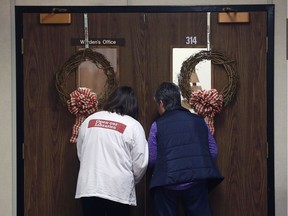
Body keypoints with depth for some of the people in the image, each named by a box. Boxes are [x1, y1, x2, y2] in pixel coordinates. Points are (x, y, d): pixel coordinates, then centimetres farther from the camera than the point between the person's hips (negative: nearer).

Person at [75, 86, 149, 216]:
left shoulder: (89, 120, 9)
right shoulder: (133, 125, -3)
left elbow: (80, 153, 17)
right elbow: (140, 163, -5)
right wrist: (131, 181, 13)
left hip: (89, 187, 3)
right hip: (119, 190, -3)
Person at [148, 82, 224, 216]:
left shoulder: (157, 125, 0)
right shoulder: (198, 121, 9)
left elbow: (151, 159, -1)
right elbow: (213, 151, 8)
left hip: (167, 184, -2)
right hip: (196, 181, 2)